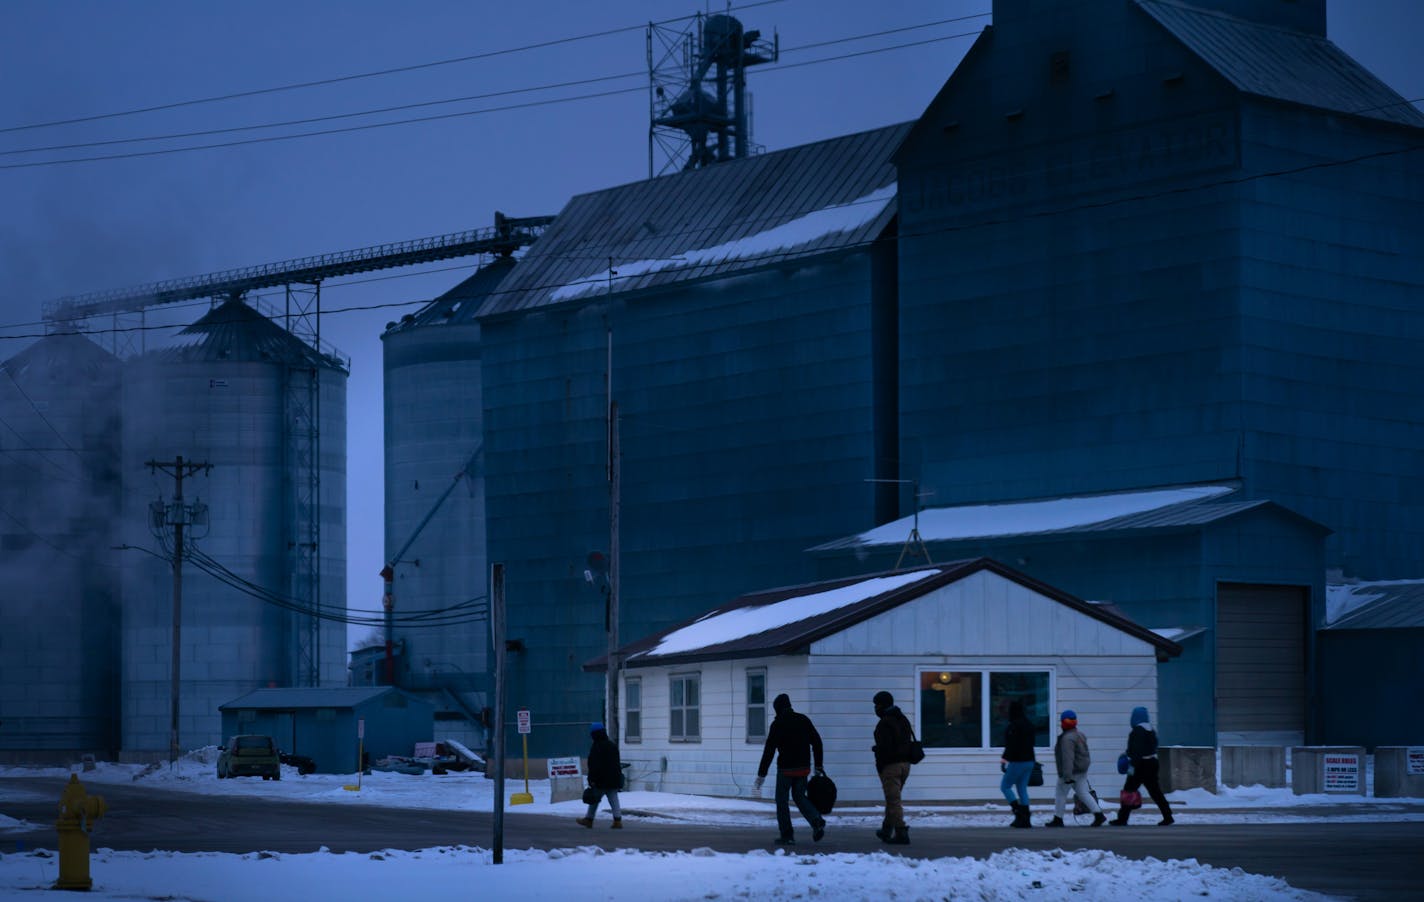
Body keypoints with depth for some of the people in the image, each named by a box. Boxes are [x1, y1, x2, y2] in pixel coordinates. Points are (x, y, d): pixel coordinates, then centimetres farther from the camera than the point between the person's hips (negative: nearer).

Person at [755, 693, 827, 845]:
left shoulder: (777, 724, -8)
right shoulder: (803, 720, 7)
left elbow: (769, 750, -11)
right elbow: (817, 742, 8)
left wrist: (762, 774, -8)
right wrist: (819, 765, 15)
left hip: (786, 769, -5)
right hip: (804, 768, 5)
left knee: (782, 800, 7)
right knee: (799, 796, 18)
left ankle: (787, 835, 3)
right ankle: (817, 820, -5)